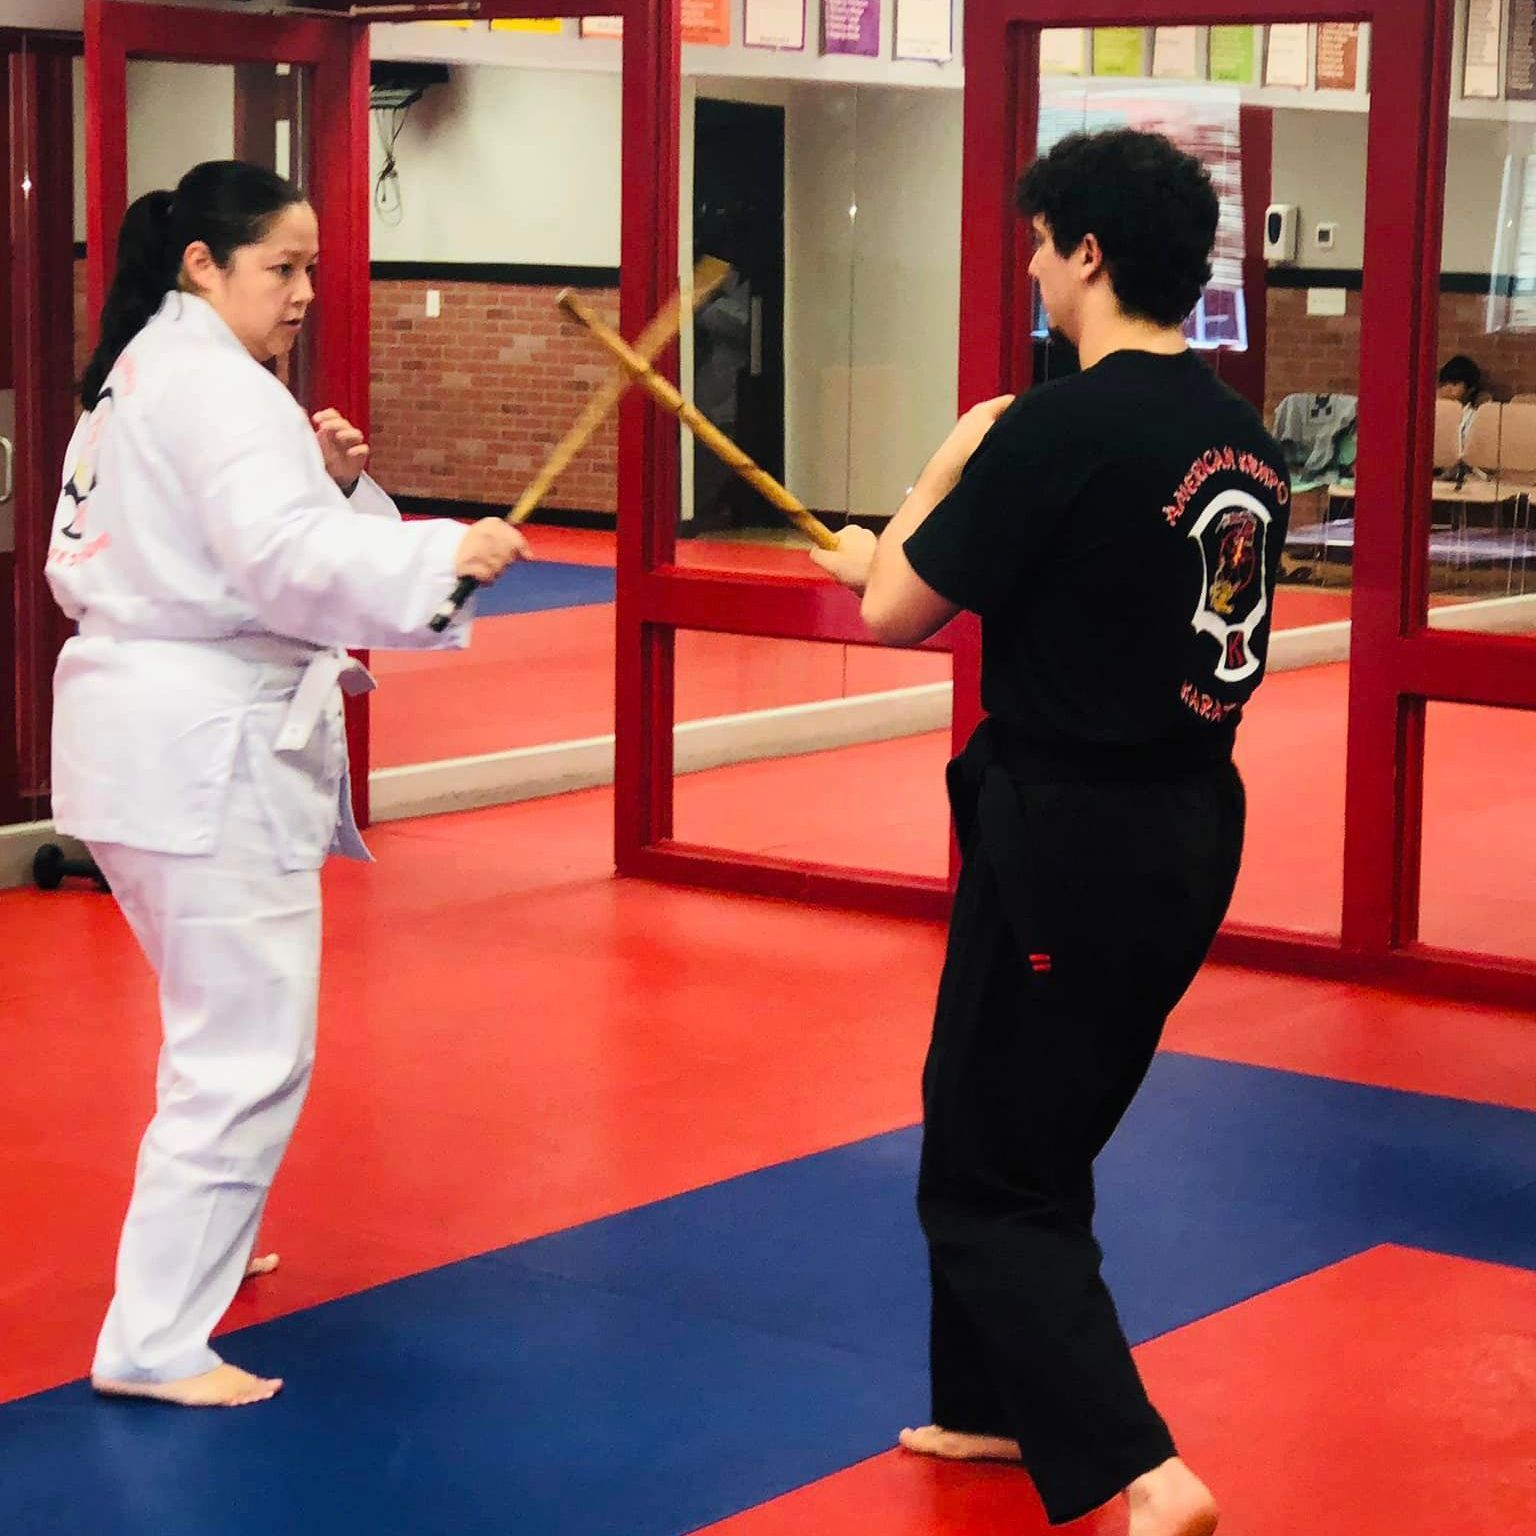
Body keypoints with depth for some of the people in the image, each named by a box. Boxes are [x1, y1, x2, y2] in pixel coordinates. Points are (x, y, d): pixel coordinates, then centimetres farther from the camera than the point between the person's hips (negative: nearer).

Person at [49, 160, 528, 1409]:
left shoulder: (137, 376, 17)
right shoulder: (218, 388, -16)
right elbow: (284, 555, -30)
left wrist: (328, 477, 6)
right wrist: (444, 553, -34)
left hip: (144, 729, 11)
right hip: (206, 745, -11)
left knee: (226, 1014, 26)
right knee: (248, 1049, -8)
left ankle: (198, 1240, 42)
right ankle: (154, 1340, -6)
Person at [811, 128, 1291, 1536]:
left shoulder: (1059, 430, -20)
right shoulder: (1244, 442, 4)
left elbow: (893, 614, -10)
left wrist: (951, 467, 6)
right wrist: (909, 561, 20)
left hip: (1068, 842, -8)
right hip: (1191, 835, 8)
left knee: (990, 1179, 4)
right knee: (1031, 1142, 24)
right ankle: (1002, 1408, 37)